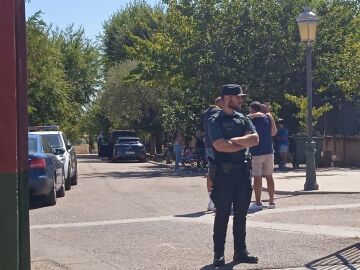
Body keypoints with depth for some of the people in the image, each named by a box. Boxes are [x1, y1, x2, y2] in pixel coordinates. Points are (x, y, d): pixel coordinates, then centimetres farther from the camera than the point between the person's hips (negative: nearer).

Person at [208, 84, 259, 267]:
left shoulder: (243, 119, 12)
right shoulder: (215, 120, -5)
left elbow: (255, 139, -2)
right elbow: (220, 145, -18)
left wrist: (234, 140, -12)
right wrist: (244, 144, -8)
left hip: (243, 171, 5)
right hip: (224, 173, -5)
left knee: (241, 214, 10)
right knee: (222, 214, -1)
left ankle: (240, 252, 18)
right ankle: (219, 255, 5)